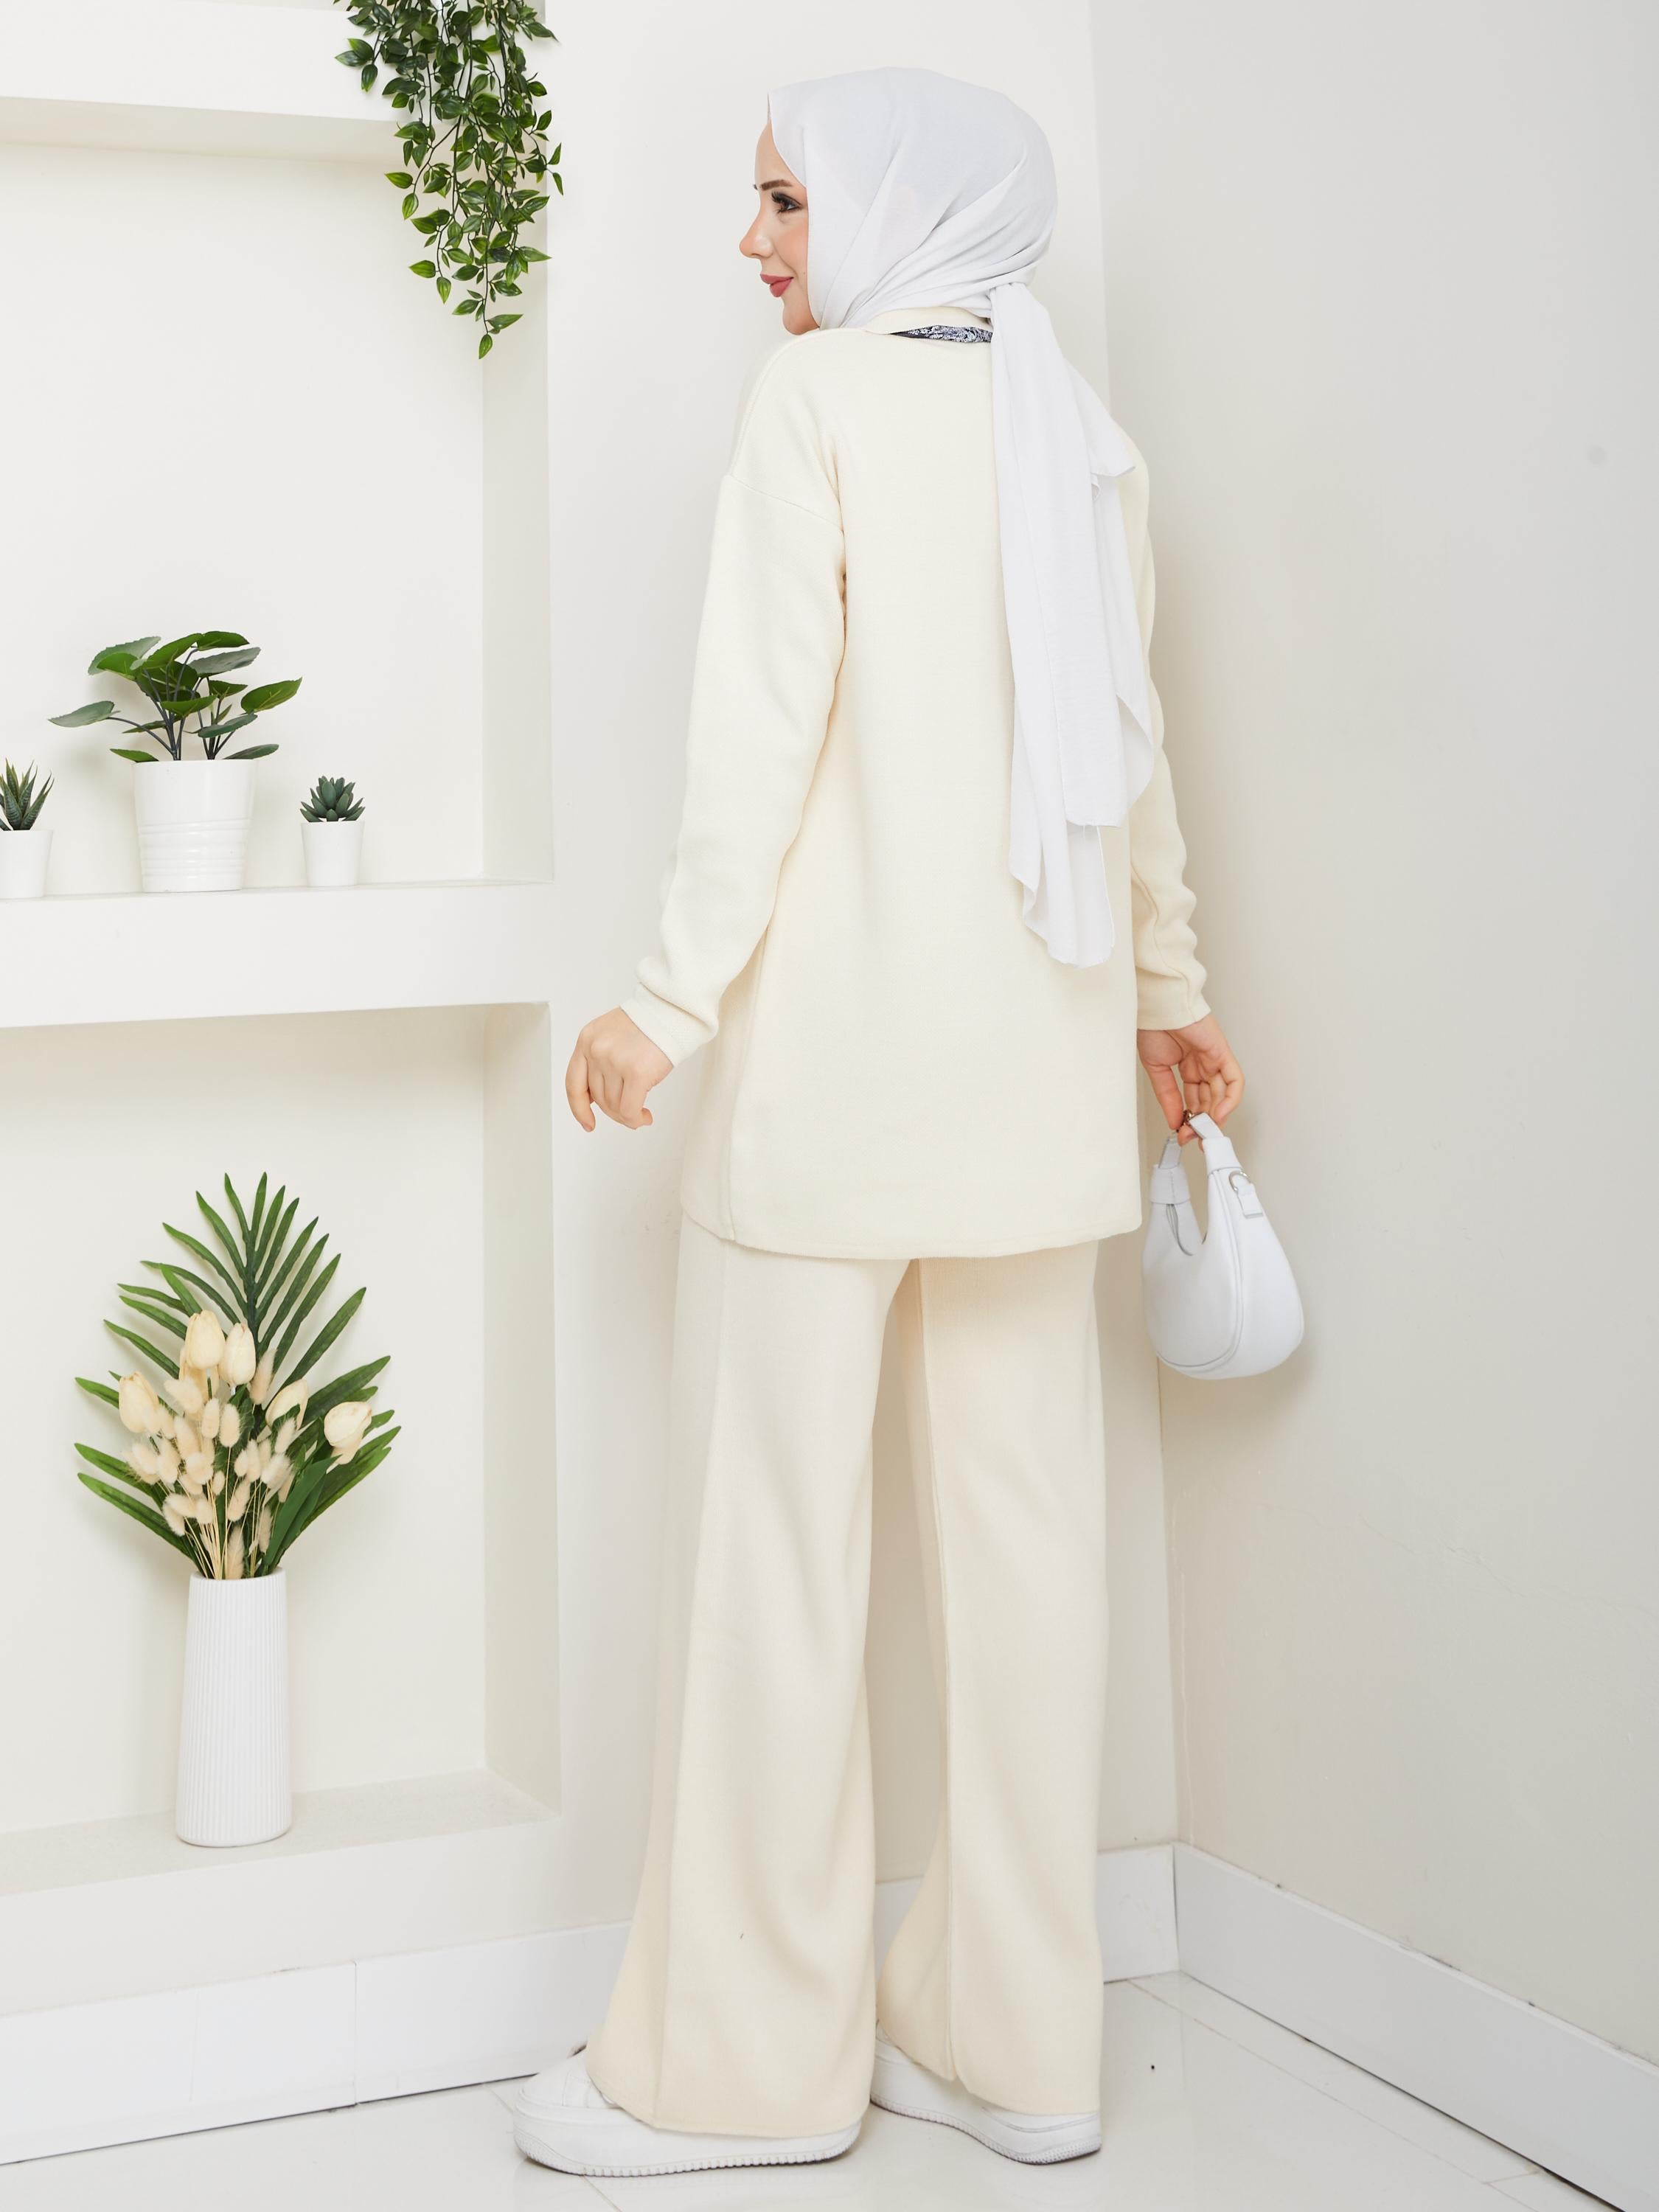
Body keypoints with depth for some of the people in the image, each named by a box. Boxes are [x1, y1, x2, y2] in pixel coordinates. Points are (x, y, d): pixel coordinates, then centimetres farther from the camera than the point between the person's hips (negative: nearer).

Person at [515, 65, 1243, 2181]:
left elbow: (764, 721, -12)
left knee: (777, 1528, 0)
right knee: (1022, 1519, 8)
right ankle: (1014, 2038, 16)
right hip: (1041, 1057, 7)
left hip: (842, 1036, -6)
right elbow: (1132, 748, 16)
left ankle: (747, 2056, 8)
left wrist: (671, 1001, -8)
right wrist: (1168, 990, 26)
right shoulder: (1080, 428, 13)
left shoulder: (821, 390, -4)